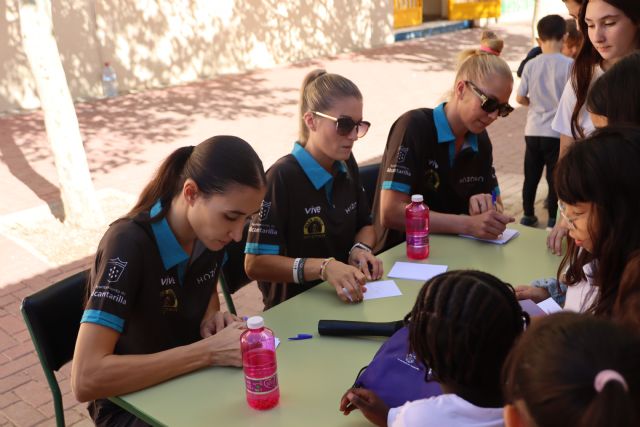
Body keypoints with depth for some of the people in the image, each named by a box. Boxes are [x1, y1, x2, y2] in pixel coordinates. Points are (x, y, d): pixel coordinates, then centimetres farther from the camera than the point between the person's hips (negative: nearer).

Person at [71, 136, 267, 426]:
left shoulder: (209, 231, -9)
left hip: (192, 380, 6)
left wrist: (212, 318, -9)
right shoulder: (128, 245, -27)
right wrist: (209, 352, -32)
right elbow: (86, 379, -33)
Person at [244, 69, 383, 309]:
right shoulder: (282, 178, -18)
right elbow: (255, 263, -20)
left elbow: (365, 225, 18)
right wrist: (323, 267, -30)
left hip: (345, 297, 8)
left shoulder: (346, 164, 5)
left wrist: (361, 250, -4)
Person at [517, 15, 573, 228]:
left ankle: (528, 215, 23)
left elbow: (520, 98, 1)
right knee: (555, 177, 8)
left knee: (531, 176, 14)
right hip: (558, 131, -3)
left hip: (533, 130, 3)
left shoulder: (531, 64, -2)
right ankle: (553, 219, 16)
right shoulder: (569, 65, -11)